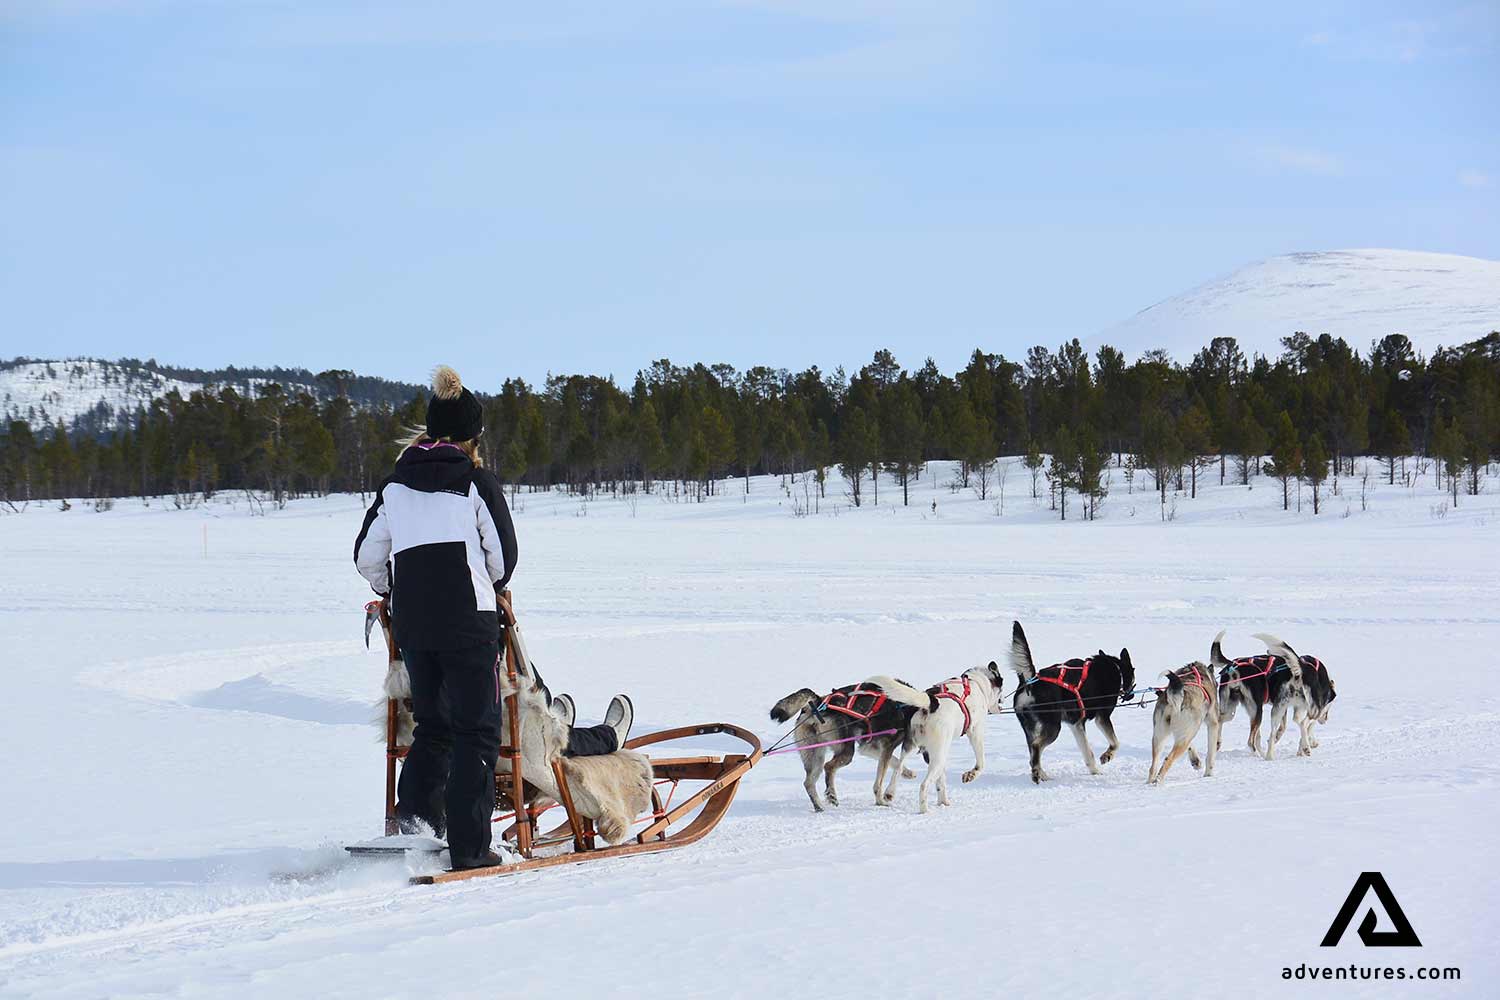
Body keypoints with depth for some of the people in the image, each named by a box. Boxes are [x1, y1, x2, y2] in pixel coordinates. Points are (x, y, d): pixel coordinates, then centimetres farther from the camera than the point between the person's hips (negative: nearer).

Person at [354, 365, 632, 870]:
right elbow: (503, 557, 3)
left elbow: (368, 556, 13)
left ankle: (416, 808, -3)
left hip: (410, 619, 5)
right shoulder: (476, 480, 0)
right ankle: (468, 847, -3)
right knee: (476, 729, 0)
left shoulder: (396, 483, 12)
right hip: (467, 618, -5)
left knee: (433, 723, 18)